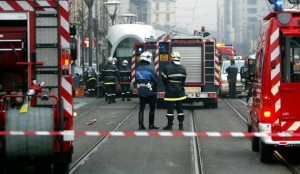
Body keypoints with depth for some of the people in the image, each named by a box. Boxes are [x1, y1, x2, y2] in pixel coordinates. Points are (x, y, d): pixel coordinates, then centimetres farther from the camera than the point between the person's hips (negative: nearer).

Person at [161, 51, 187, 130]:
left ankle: (170, 125, 5)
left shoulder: (167, 68, -15)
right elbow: (183, 80, 8)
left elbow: (164, 79, -5)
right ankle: (181, 125, 11)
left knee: (170, 108, 1)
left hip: (170, 92, -4)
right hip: (180, 92, 4)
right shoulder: (183, 69, -1)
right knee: (180, 108, 10)